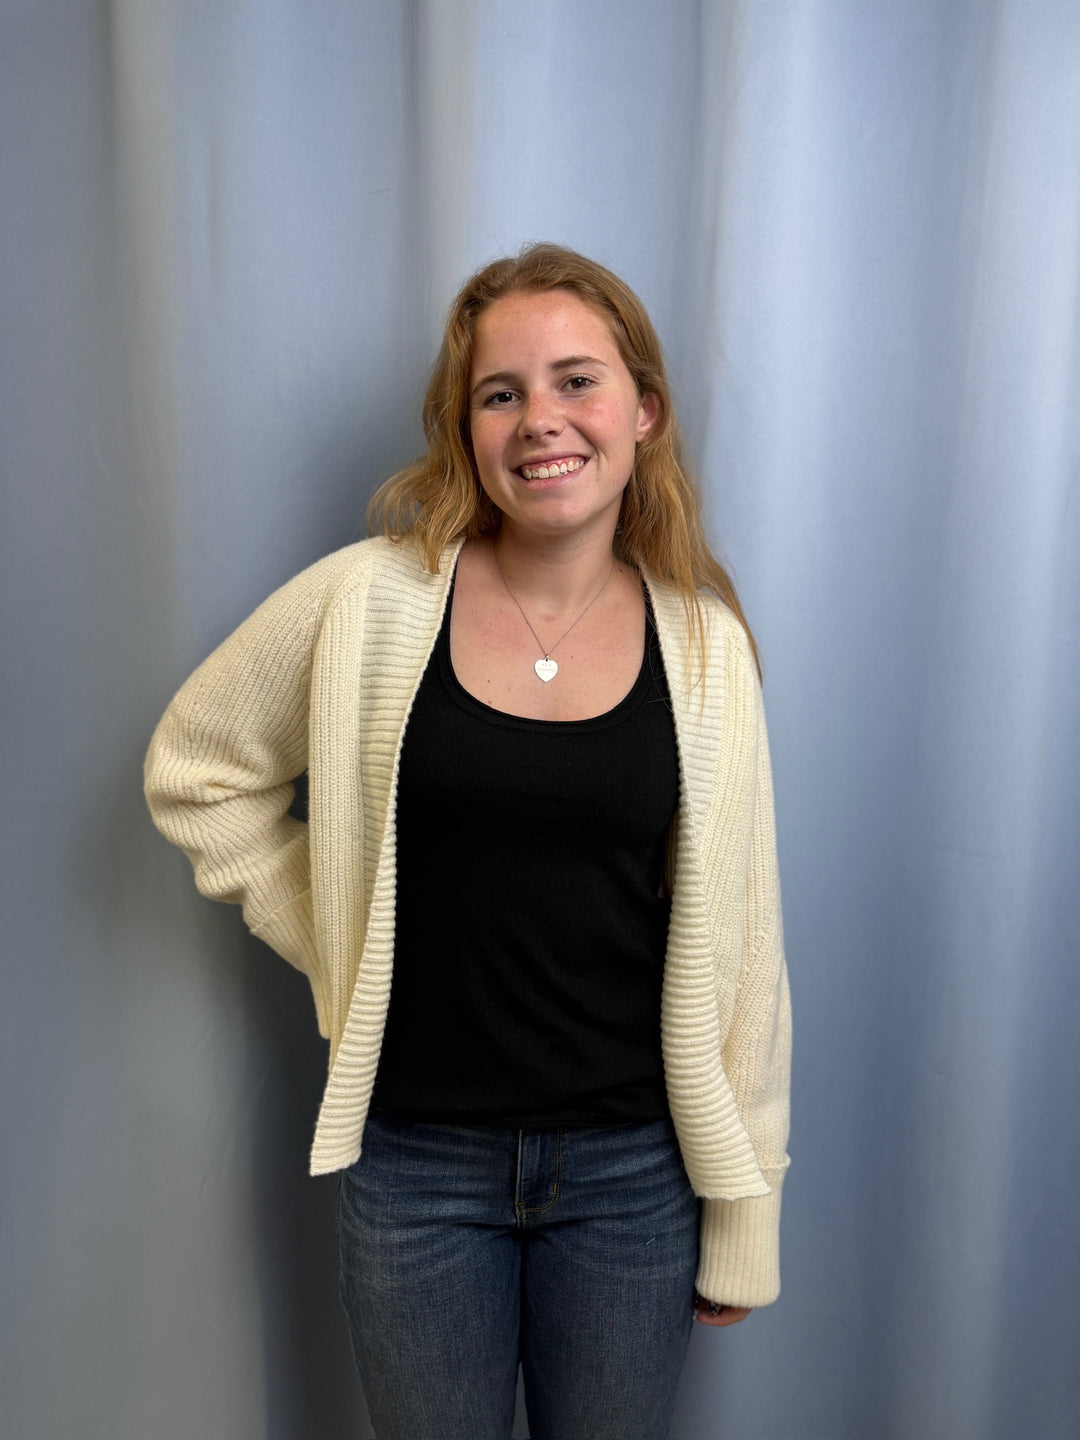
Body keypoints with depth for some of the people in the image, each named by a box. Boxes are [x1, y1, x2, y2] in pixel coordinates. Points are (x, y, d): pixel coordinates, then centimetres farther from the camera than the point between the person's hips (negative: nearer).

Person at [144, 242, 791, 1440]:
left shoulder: (703, 645, -6)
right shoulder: (370, 601, -10)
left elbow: (735, 940, -2)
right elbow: (194, 769, 4)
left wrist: (742, 1218, 2)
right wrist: (331, 937, -3)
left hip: (633, 1163, 1)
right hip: (418, 1159, 0)